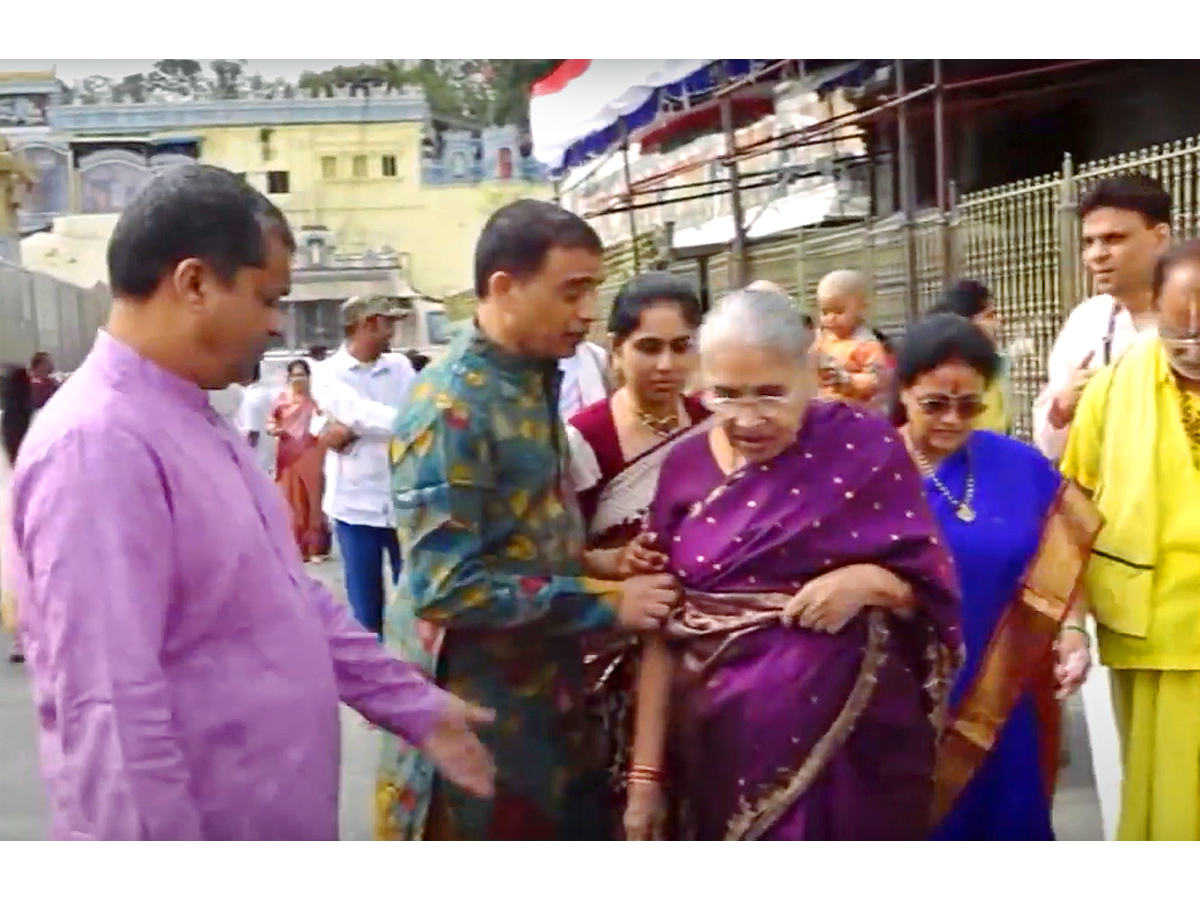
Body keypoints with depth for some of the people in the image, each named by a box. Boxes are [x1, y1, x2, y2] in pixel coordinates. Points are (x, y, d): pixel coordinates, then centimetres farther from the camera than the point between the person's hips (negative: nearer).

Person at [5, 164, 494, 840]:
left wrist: (416, 706, 16)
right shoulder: (99, 444, -24)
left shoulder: (199, 424, 8)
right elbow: (109, 714, -27)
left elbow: (292, 599, 15)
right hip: (196, 835, -9)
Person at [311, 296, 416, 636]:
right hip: (358, 503, -2)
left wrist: (354, 430, -19)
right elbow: (364, 414, -18)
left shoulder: (400, 366, 8)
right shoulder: (328, 374, -2)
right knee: (366, 605, 7)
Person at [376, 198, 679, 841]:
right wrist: (604, 601, -22)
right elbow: (447, 588, -27)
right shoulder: (450, 409, -23)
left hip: (540, 685, 8)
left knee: (572, 831, 20)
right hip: (473, 703, -8)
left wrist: (588, 562, 0)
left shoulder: (531, 381, 5)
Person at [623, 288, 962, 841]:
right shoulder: (687, 467, 1)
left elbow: (930, 587, -1)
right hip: (724, 751, 2)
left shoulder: (866, 450, -5)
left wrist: (869, 581, -22)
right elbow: (661, 630, 1)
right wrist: (645, 772, -1)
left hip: (851, 744, -2)